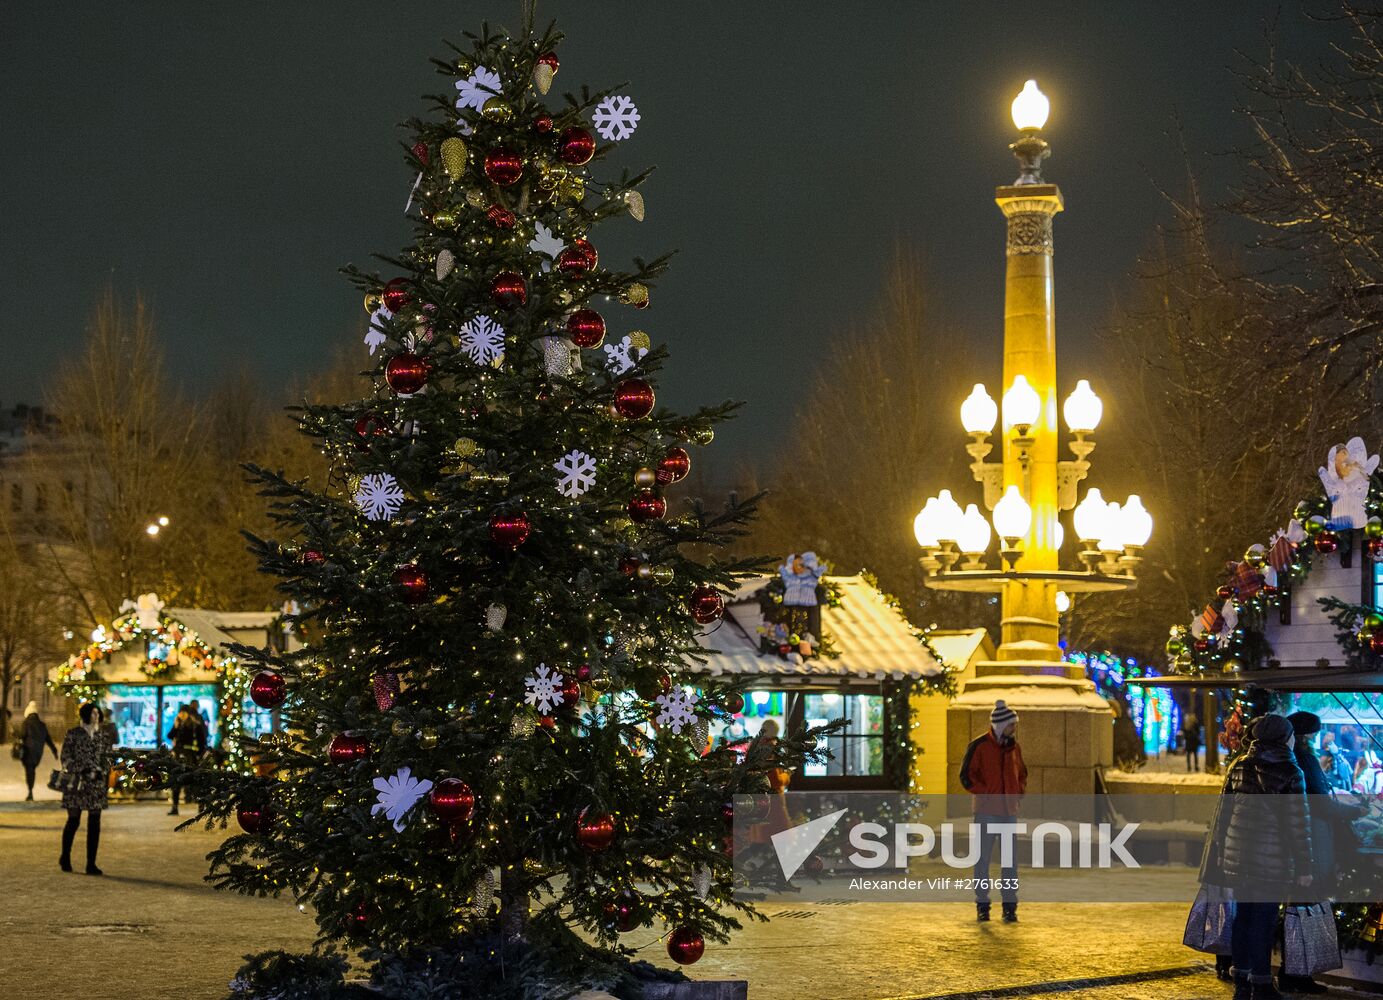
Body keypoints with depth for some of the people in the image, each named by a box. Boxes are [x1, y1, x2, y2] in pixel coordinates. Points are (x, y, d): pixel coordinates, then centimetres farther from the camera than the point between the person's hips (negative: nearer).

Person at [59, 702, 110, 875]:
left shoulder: (101, 735, 11)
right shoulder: (73, 734, -1)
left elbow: (107, 757, 13)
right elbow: (66, 758, -4)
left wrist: (101, 771, -5)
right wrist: (82, 771, -14)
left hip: (97, 784, 4)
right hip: (77, 783, -4)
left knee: (94, 824, -2)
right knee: (73, 821, 2)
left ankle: (91, 864, 1)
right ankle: (65, 858, 23)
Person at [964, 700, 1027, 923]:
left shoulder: (1014, 747, 9)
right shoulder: (979, 746, -7)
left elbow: (1022, 773, 23)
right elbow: (967, 776, -7)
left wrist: (1019, 792, 6)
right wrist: (987, 796, -12)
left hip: (1009, 811, 4)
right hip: (986, 812, -4)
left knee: (1010, 860, 4)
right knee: (983, 858, 2)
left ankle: (1010, 906, 10)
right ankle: (982, 905, 9)